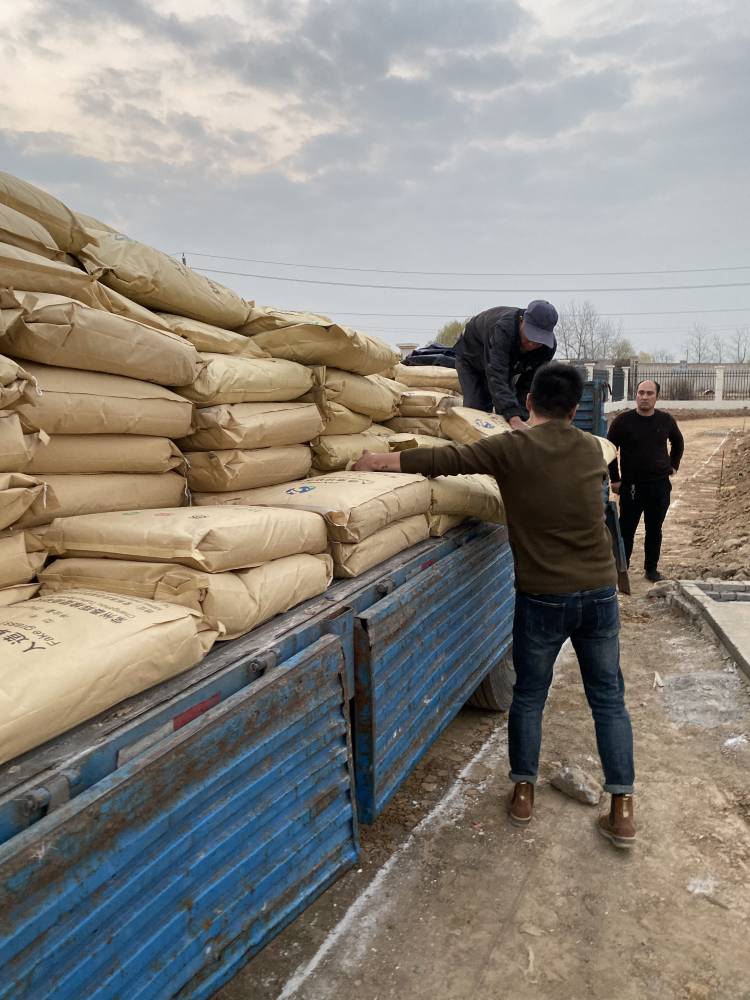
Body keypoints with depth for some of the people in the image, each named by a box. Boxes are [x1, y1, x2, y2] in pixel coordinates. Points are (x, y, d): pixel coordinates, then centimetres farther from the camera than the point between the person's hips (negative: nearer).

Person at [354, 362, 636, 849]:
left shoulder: (512, 448, -10)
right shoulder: (593, 449, 3)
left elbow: (444, 459, -11)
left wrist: (380, 460, 1)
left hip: (542, 599, -3)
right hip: (599, 594, 3)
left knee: (529, 696, 16)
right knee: (609, 699, 14)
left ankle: (523, 792, 28)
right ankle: (622, 809, 17)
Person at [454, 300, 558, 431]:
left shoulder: (549, 347, -28)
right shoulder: (503, 328, -46)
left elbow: (528, 385, -23)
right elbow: (496, 376, -54)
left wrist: (521, 418, -36)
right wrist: (514, 417, -64)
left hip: (507, 363, 5)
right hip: (471, 357, -5)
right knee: (475, 410, -17)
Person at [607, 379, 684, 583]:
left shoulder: (666, 420, 2)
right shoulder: (623, 421, -7)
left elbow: (678, 443, 21)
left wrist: (673, 466, 13)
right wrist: (615, 479, -3)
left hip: (660, 485, 3)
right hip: (631, 486, -2)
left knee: (654, 530, 11)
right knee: (626, 529, 1)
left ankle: (651, 568, 22)